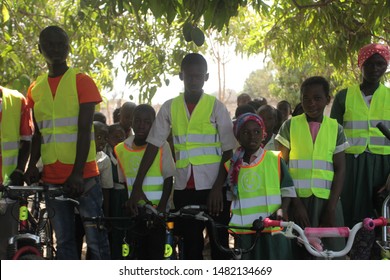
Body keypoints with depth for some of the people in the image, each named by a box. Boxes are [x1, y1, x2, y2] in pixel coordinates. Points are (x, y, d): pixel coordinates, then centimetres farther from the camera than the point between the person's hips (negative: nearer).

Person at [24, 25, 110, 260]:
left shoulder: (82, 82, -2)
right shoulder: (35, 89, 11)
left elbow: (84, 130, -10)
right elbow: (38, 134, 14)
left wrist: (77, 173, -19)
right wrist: (32, 165, -2)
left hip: (83, 176, -4)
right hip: (52, 179, 4)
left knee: (97, 241, -1)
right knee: (64, 242, 10)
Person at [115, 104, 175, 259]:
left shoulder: (161, 146, -8)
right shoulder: (121, 149, 3)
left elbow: (168, 179, -6)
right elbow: (122, 182, 9)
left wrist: (162, 206, -13)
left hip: (157, 210, -3)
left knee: (156, 253, -1)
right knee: (140, 253, 10)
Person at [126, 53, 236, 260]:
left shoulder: (216, 106, -1)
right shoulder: (169, 107, 5)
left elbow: (228, 151, -2)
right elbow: (153, 145, 4)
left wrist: (218, 187, -12)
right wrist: (137, 186, -2)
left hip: (213, 187, -2)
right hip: (184, 188, 2)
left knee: (219, 244, 2)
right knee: (190, 246, 8)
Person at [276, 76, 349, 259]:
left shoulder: (336, 128, 6)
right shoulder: (290, 126, 3)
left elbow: (340, 170, 4)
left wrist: (331, 208, -6)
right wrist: (295, 203, -7)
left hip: (327, 200, 1)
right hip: (297, 199, -1)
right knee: (298, 253, 1)